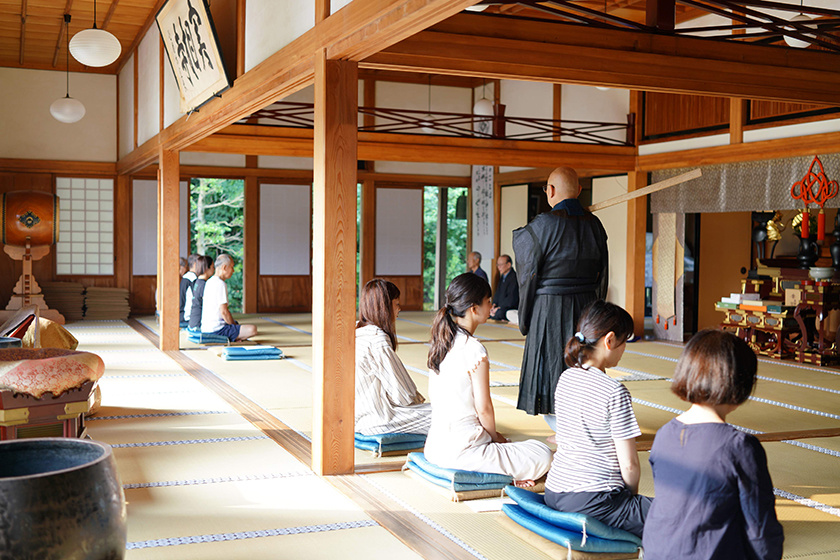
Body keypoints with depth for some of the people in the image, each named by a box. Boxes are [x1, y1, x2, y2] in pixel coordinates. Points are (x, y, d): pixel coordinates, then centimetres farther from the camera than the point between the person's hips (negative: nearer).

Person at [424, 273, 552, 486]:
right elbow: (483, 408, -15)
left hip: (435, 446, 9)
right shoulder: (474, 349, -18)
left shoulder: (439, 342, 7)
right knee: (544, 455, -3)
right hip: (461, 451, -9)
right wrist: (495, 435, 6)